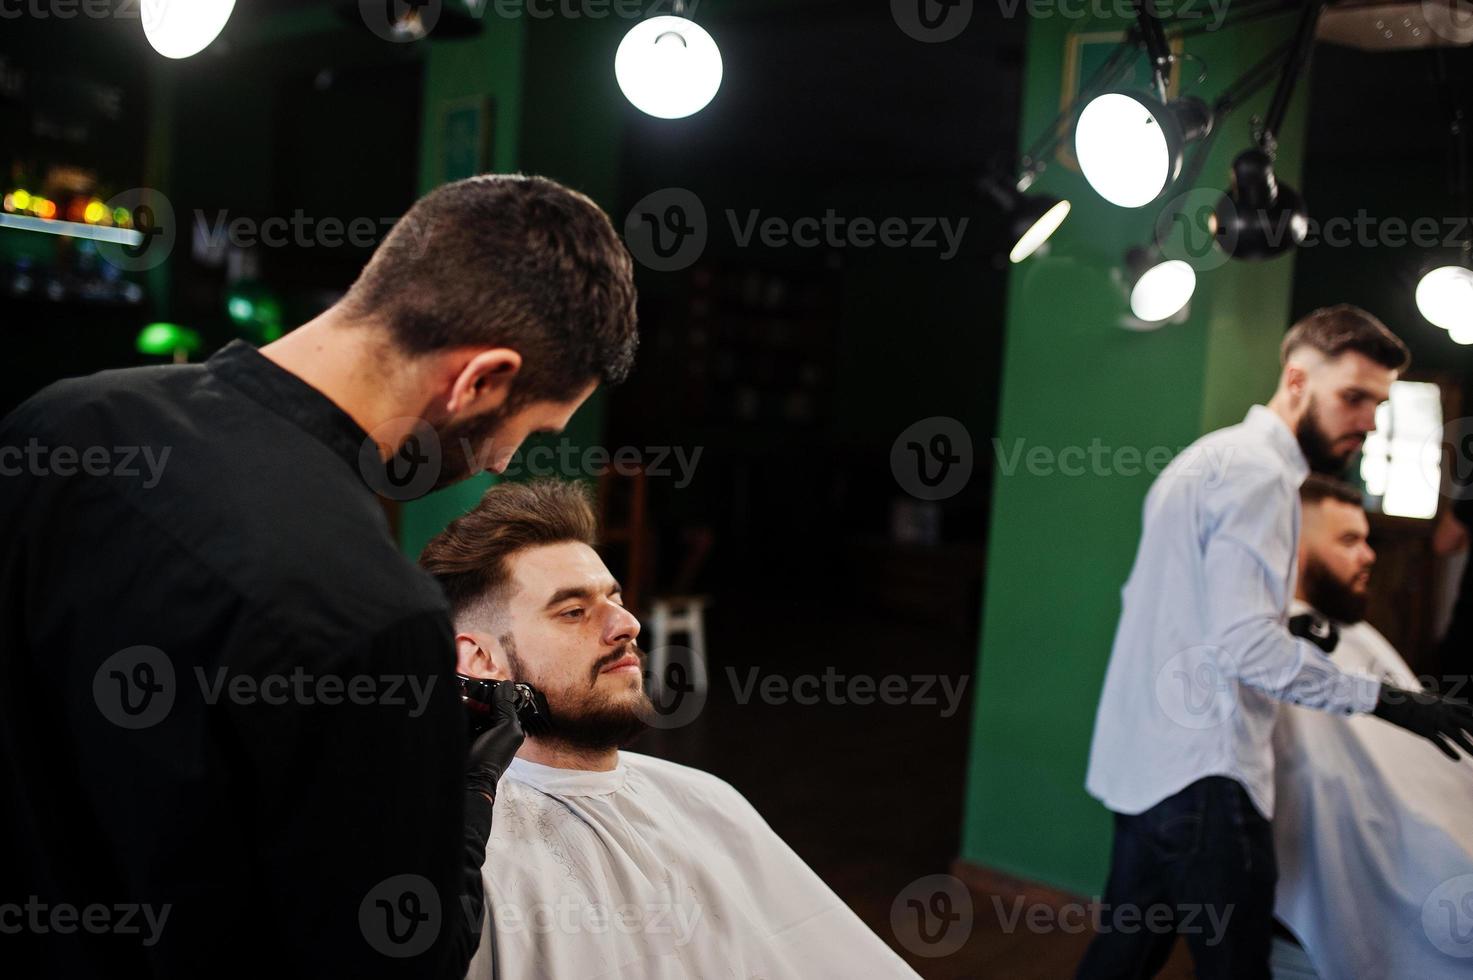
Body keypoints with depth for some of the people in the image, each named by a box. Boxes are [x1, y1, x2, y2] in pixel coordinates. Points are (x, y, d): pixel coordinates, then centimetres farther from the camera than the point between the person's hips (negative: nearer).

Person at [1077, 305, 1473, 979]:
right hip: (1202, 771, -10)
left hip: (1142, 761, 10)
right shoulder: (1261, 473, -14)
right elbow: (1246, 643, -23)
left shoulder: (1210, 456, 17)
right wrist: (1380, 699, -18)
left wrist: (1284, 627, 21)